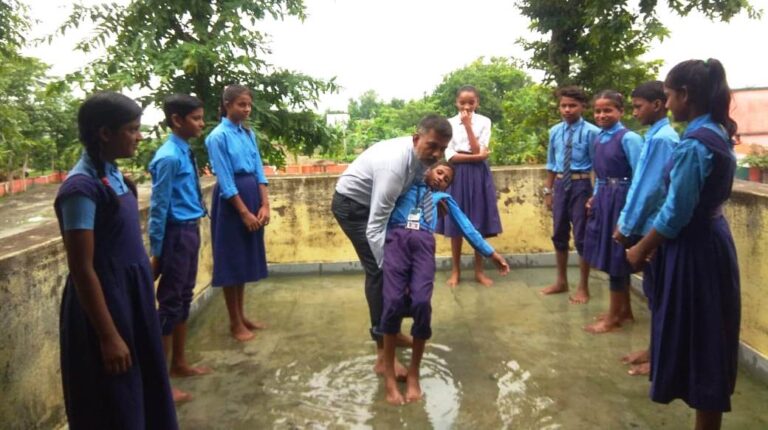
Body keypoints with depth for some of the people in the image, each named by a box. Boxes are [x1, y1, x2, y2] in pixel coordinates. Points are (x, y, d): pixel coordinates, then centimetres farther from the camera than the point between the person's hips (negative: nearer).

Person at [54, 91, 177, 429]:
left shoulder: (111, 174, 5)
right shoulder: (82, 187, -21)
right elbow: (82, 269, -21)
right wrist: (108, 336, -20)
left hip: (131, 296, 8)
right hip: (104, 301, -8)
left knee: (144, 392, 21)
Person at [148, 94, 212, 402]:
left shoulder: (186, 152, 7)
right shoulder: (169, 157, -18)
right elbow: (158, 206, -17)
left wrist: (193, 229, 17)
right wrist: (156, 251, -14)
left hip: (190, 231, 9)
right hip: (176, 234, -9)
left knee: (184, 299, 18)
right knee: (170, 303, 0)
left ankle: (179, 363, 33)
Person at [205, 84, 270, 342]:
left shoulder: (249, 134, 9)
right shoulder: (218, 136, -11)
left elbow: (258, 171, 6)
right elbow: (225, 181, -14)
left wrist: (264, 205, -3)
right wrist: (244, 212, -15)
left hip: (252, 196, 7)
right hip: (231, 201, -7)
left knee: (246, 259, 14)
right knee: (231, 261, 2)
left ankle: (242, 316, 26)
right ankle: (235, 322, 14)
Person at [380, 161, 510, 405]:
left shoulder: (443, 198, 35)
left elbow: (465, 226, 31)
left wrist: (490, 252, 28)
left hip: (424, 242, 1)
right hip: (396, 238, -1)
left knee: (421, 302, -22)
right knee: (394, 300, -21)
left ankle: (413, 372, -3)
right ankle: (389, 374, -6)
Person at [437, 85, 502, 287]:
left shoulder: (484, 122, 3)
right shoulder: (450, 123, 1)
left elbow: (479, 150, -9)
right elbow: (450, 156, -7)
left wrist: (468, 125, -13)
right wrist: (476, 157, -13)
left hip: (478, 175, 1)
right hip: (457, 175, 0)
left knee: (479, 224, 5)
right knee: (456, 224, 4)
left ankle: (479, 271, 17)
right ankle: (455, 271, 16)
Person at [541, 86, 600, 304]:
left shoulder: (591, 132, -12)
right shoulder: (555, 132, 4)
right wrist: (548, 191, 12)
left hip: (581, 185, -5)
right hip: (560, 185, 6)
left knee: (581, 236, 4)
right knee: (559, 235, 15)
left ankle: (583, 287, 20)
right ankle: (561, 281, 34)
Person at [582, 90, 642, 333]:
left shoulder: (628, 138, -15)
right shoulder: (599, 138, 9)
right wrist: (594, 198, 13)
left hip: (621, 199, -8)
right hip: (602, 198, 8)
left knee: (616, 255, 1)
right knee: (611, 255, 16)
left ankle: (613, 317, 14)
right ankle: (624, 310, 31)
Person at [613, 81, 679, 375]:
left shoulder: (661, 139, -19)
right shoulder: (657, 136, 11)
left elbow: (649, 189, -21)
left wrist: (626, 226, -13)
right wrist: (625, 221, 14)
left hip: (654, 228, -9)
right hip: (649, 225, 9)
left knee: (658, 293, 2)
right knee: (654, 291, 16)